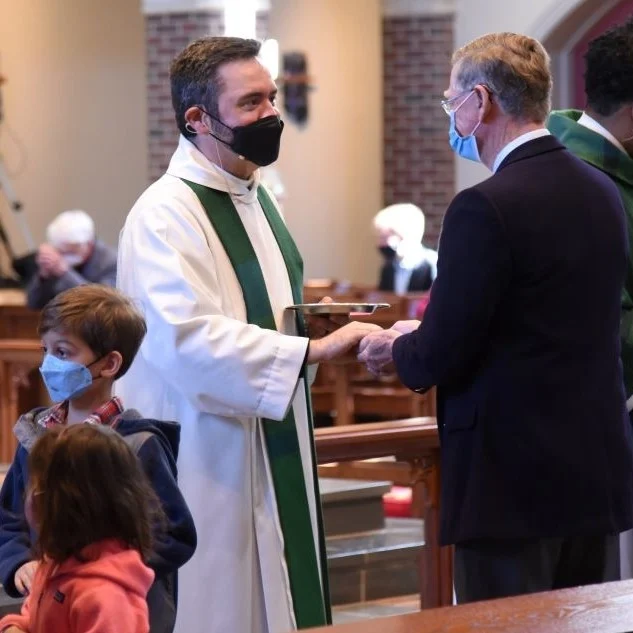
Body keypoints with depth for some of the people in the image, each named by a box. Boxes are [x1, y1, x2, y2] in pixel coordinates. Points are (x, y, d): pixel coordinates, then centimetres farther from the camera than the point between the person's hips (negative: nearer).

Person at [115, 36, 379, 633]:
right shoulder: (165, 215, -16)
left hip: (272, 462, 9)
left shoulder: (255, 198, 14)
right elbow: (189, 339, -28)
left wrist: (319, 331, 7)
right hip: (209, 469, -9)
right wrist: (312, 349, -28)